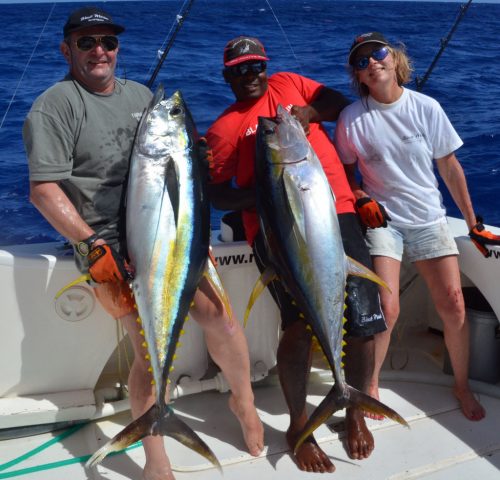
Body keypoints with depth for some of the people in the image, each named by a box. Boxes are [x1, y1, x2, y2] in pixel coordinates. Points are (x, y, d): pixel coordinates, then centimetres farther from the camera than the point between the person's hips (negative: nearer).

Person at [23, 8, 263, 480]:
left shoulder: (140, 95, 18)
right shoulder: (55, 105, -3)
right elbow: (44, 190, -11)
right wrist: (92, 245, -18)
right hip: (114, 245, -5)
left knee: (218, 315, -7)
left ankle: (243, 400, 19)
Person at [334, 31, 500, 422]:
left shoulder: (426, 108, -4)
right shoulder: (352, 118, -6)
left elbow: (450, 167, 3)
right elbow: (345, 170, 9)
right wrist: (361, 200, -12)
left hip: (429, 218, 2)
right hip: (382, 219, -1)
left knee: (454, 306, -5)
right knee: (386, 310, -16)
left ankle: (462, 386, 19)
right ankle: (370, 384, 9)